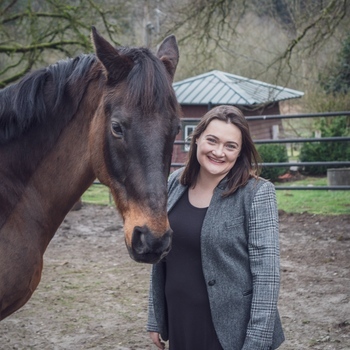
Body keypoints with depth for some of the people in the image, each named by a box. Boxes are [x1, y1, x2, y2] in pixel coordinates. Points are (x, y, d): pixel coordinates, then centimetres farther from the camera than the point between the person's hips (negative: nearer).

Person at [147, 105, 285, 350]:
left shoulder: (257, 193, -14)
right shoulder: (176, 183, 1)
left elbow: (267, 274, -16)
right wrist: (155, 319, 11)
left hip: (230, 330, -5)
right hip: (179, 324, 5)